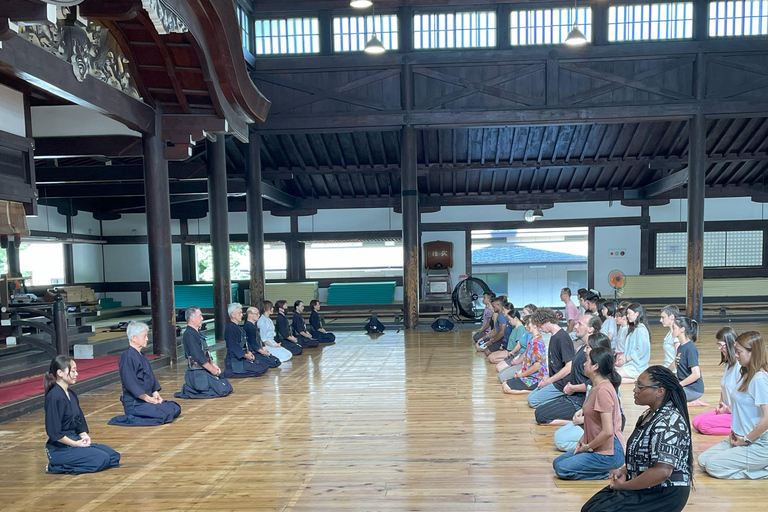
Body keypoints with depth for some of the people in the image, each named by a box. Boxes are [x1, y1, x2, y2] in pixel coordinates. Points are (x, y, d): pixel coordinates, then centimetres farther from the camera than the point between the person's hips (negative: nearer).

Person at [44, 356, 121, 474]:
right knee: (102, 458, -22)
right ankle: (56, 467, -7)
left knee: (114, 456, 2)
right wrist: (75, 444, -15)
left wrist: (84, 436, -1)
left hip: (75, 440, 9)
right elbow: (54, 432, -21)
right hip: (59, 449, -9)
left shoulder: (71, 395, 10)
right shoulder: (54, 397, -18)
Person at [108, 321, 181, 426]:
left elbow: (151, 377, 19)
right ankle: (130, 419, -9)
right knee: (167, 413, -23)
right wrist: (147, 398, -17)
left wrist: (155, 393, 4)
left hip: (147, 399, 9)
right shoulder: (127, 357, -15)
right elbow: (130, 383, -20)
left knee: (176, 408, 3)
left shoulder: (142, 356, 14)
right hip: (134, 404, -9)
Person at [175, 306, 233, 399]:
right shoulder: (190, 334, -17)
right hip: (198, 373, -10)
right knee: (223, 390, -14)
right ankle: (189, 391, -3)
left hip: (204, 370, 10)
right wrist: (212, 369, -14)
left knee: (228, 387, 11)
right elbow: (198, 356, -21)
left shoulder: (197, 333, 14)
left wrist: (214, 365, 5)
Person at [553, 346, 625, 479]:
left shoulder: (603, 390, -25)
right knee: (557, 462, 12)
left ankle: (606, 474, -3)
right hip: (596, 447, 10)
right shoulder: (597, 386, 7)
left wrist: (588, 447, -13)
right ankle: (604, 468, 11)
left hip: (609, 453, -10)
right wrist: (583, 439, 6)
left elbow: (607, 431, -27)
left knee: (562, 469, -13)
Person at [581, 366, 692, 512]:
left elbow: (662, 471, -31)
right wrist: (623, 471, 1)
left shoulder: (668, 422, -24)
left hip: (664, 494, -10)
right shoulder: (651, 414, 7)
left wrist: (624, 486, -19)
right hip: (646, 485, 10)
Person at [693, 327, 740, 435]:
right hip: (727, 410, 10)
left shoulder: (741, 367, -20)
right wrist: (721, 404, 6)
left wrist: (728, 409, -9)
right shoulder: (728, 364, 13)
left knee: (704, 424, -20)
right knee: (696, 422, -4)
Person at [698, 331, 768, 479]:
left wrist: (746, 439, -15)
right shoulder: (747, 375, 8)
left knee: (713, 466, -11)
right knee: (703, 460, 4)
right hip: (741, 438, 9)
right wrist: (734, 431, 5)